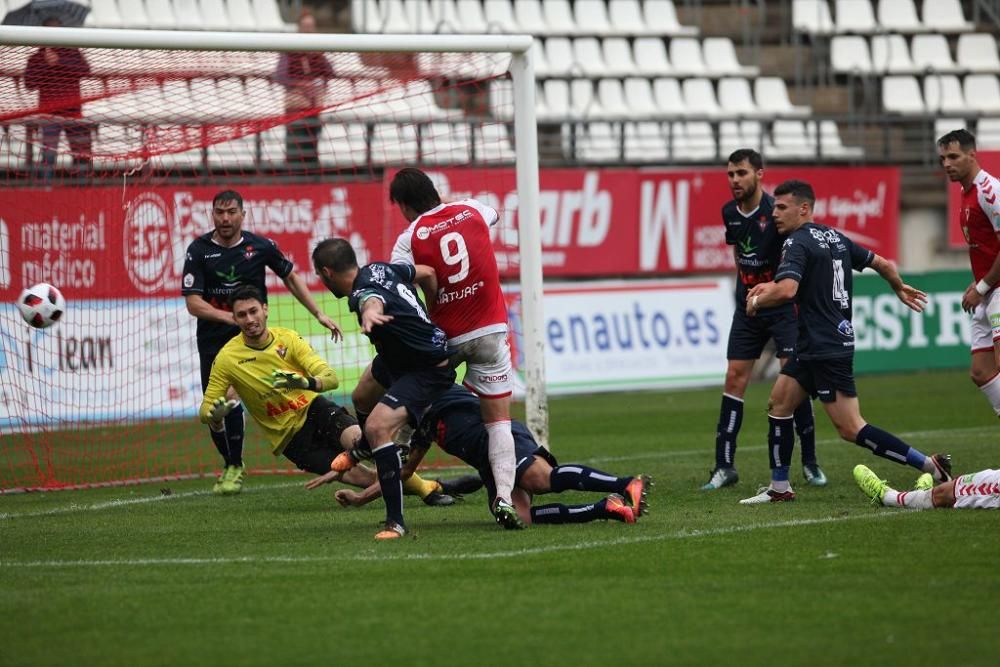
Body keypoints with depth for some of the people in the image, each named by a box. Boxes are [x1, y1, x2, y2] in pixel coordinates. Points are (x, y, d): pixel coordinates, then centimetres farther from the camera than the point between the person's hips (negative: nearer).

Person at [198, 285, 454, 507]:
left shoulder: (287, 338, -4)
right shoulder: (227, 359, -10)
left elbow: (331, 378, -11)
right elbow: (206, 413, -5)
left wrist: (308, 383, -34)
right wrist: (216, 415, -30)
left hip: (313, 408, 1)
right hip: (291, 440, -1)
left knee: (358, 438, -32)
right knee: (359, 476, -21)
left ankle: (426, 488, -22)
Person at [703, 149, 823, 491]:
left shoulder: (776, 211, -17)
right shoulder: (730, 213, 2)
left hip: (783, 304, -5)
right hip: (747, 305, 5)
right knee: (734, 379, 0)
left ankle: (810, 462, 3)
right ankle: (725, 466, 4)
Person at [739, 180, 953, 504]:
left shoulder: (797, 243, -14)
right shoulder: (835, 238, 13)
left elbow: (786, 290, -29)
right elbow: (883, 264, 20)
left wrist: (756, 301, -9)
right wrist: (900, 288, 41)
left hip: (826, 350, -10)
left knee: (851, 429, -9)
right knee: (778, 405, 14)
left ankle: (930, 465, -10)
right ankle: (780, 487, 17)